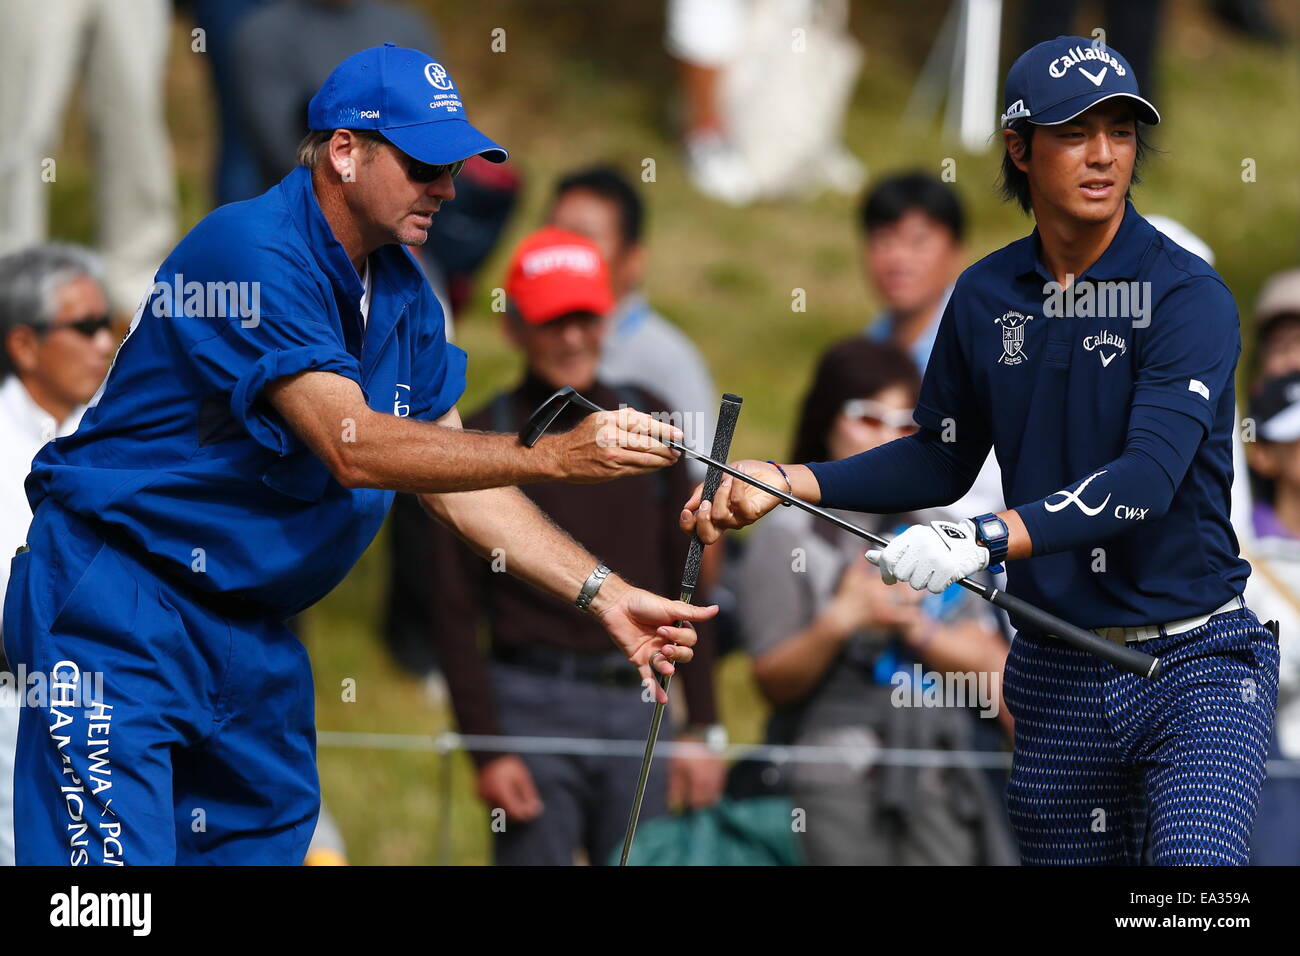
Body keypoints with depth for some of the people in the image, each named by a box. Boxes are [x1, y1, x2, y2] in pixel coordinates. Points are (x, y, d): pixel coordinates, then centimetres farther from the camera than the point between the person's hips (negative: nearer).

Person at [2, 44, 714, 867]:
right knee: (118, 854, -17)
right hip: (121, 600, -9)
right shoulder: (254, 252, -19)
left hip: (252, 629, 9)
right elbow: (353, 448, -26)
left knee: (270, 839, 6)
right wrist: (560, 456, -31)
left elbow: (456, 475, 10)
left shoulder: (402, 294, 9)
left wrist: (603, 593, -2)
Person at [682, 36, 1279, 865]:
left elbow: (1147, 478, -24)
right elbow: (943, 461, 18)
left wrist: (987, 540, -35)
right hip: (1056, 673, 5)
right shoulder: (986, 296, 6)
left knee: (1194, 861, -24)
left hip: (1194, 670, -5)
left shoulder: (1187, 295, -12)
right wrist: (787, 482, 5)